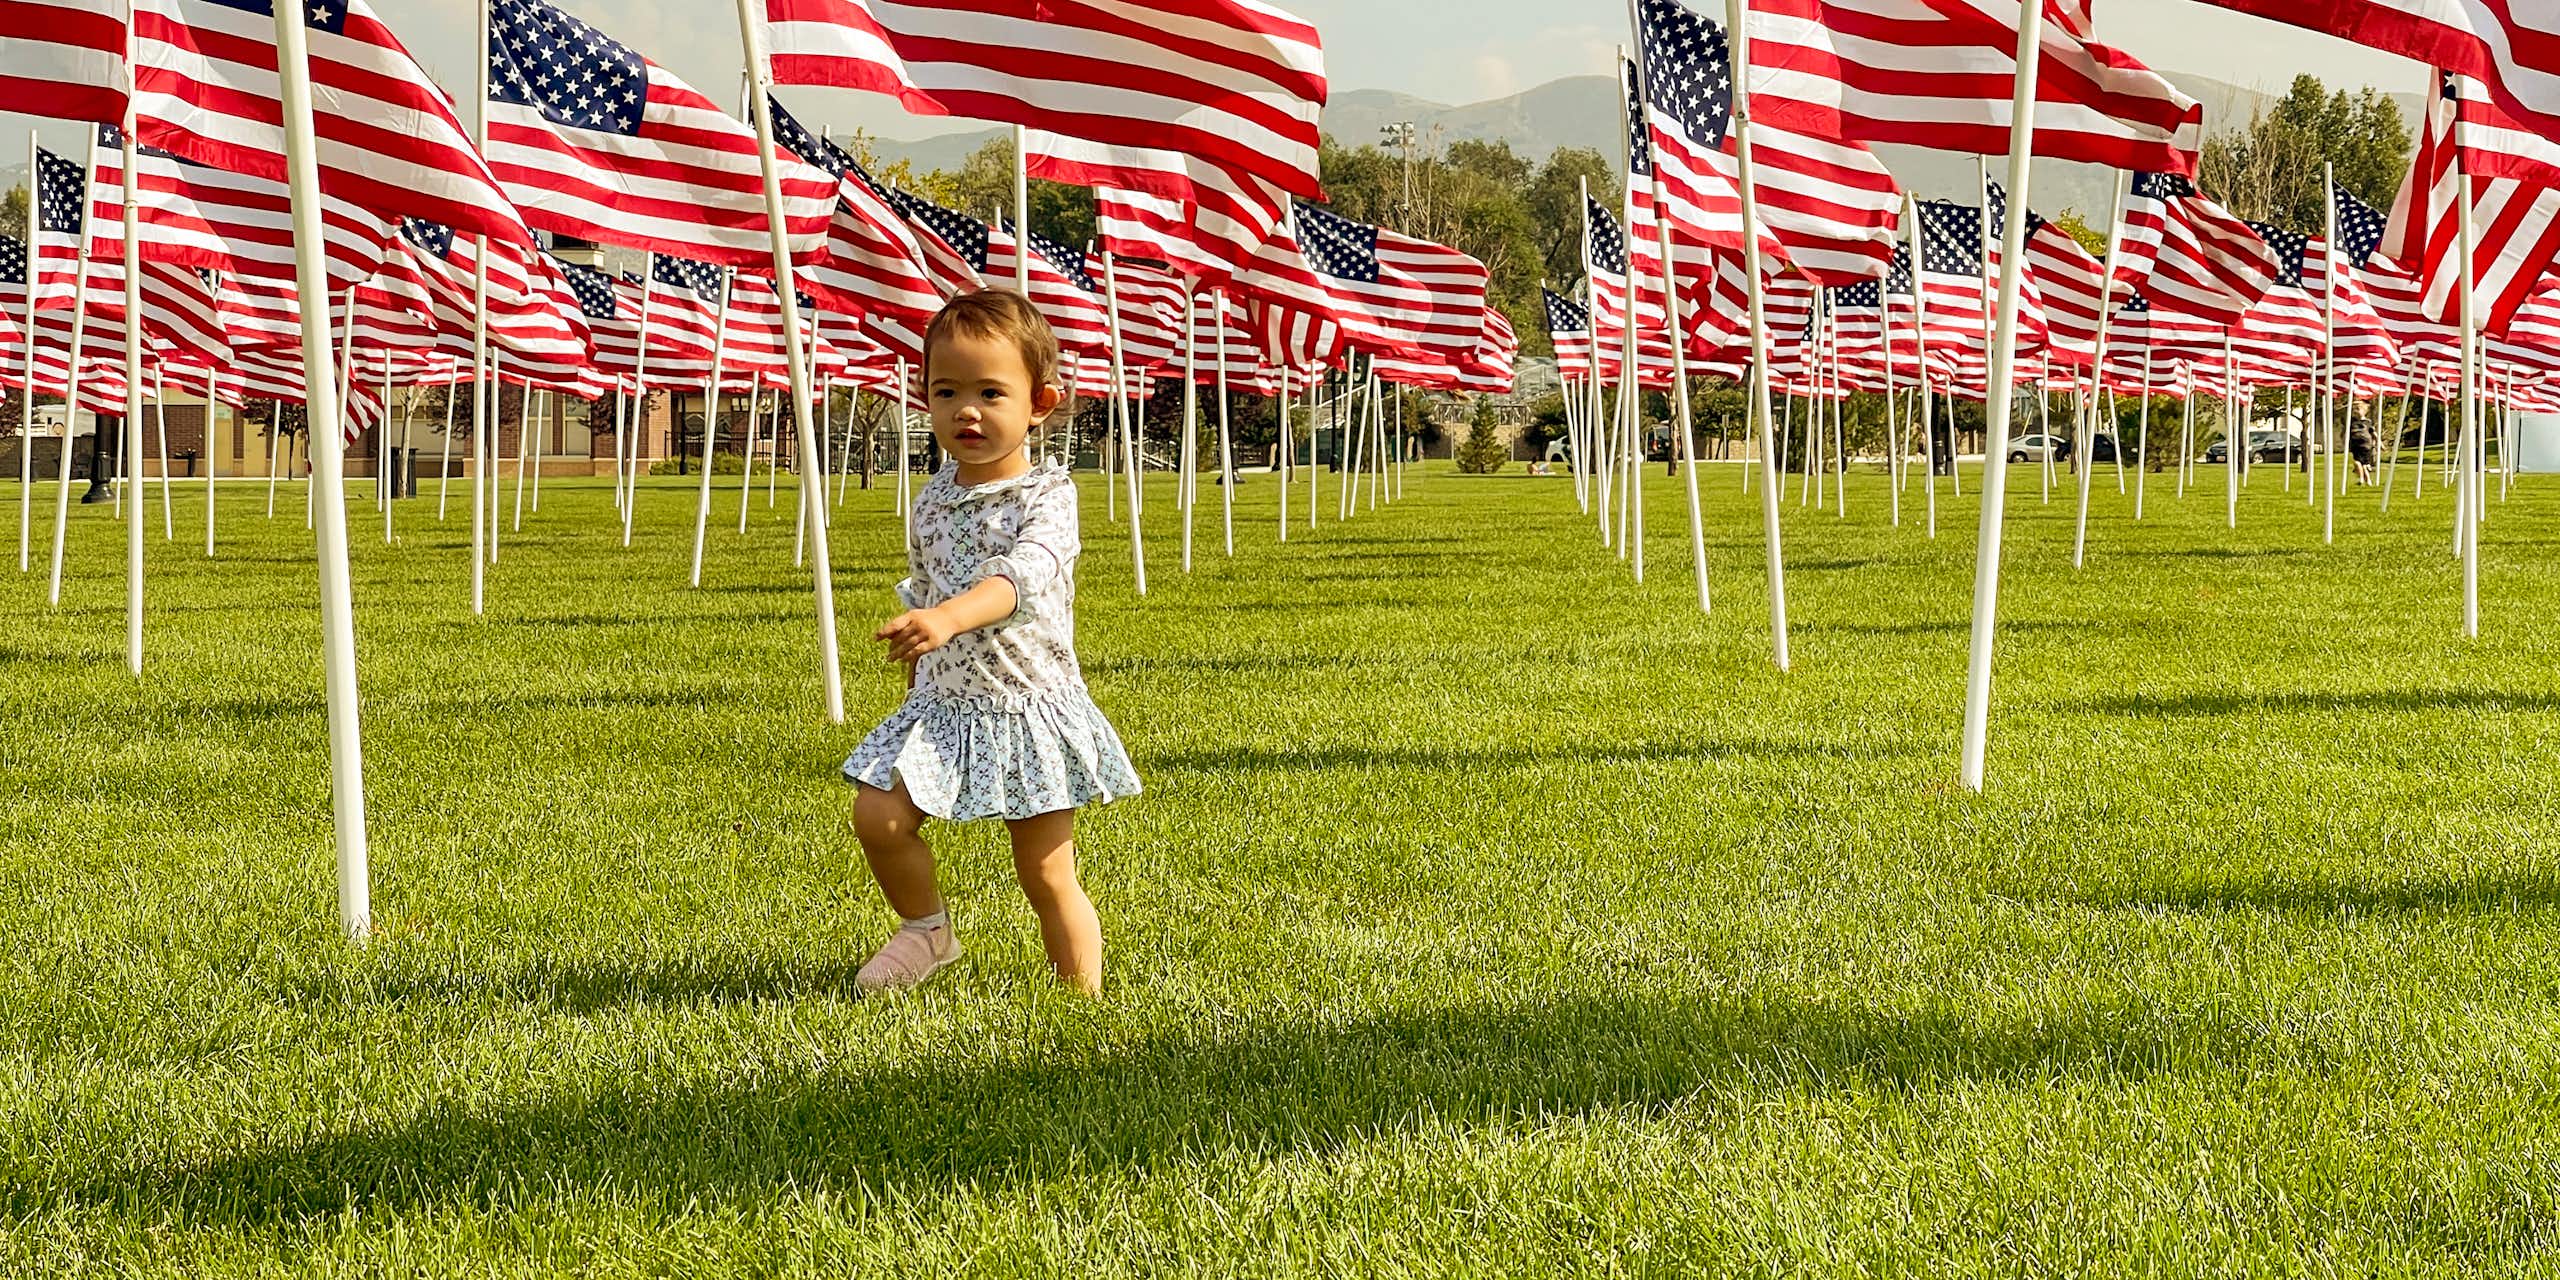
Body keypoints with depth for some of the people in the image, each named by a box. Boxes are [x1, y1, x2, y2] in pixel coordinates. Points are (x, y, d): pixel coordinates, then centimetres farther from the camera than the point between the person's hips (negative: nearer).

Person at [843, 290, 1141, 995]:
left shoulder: (1047, 495, -13)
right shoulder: (932, 500, 5)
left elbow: (1025, 575, -33)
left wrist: (949, 617, -50)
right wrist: (916, 689, 21)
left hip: (1030, 705, -5)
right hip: (942, 702, 5)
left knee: (1047, 876, -1)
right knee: (877, 814, -11)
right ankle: (926, 928, 14)